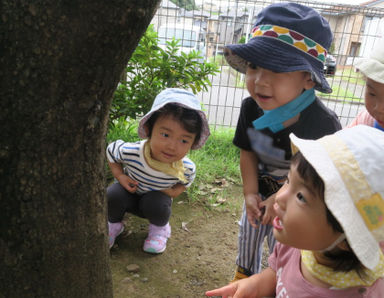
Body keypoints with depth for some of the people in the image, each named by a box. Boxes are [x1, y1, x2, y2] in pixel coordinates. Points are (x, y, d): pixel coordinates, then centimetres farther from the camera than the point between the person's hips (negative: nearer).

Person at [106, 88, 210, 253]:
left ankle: (159, 228, 4)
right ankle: (114, 224, 6)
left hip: (157, 197, 0)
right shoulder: (131, 152, -35)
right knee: (112, 195, -28)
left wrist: (175, 191, -21)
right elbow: (111, 150, -10)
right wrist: (119, 175, -21)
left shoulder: (187, 168, -29)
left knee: (156, 205, -32)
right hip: (130, 191, 0)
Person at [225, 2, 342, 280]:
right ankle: (245, 274, 54)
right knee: (248, 235, 24)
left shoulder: (323, 123, -33)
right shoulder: (251, 108, -20)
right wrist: (250, 193, -11)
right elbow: (248, 152, -7)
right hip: (261, 193, 5)